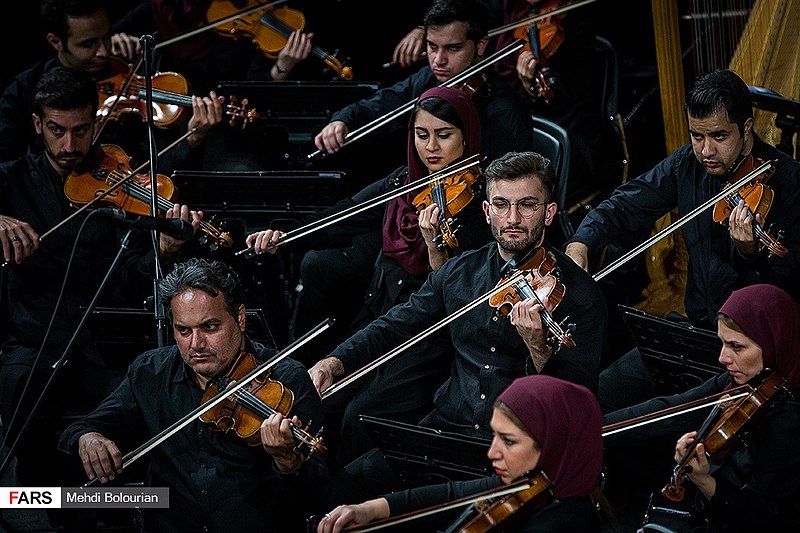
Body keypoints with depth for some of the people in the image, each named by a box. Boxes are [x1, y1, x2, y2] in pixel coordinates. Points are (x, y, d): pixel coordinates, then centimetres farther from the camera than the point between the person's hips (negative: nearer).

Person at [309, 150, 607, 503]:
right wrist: (334, 363, 1)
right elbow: (394, 328, 19)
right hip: (447, 429, 5)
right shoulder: (460, 272, 11)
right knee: (347, 481, -15)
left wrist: (539, 349, -31)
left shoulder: (577, 293, -5)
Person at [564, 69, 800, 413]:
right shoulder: (687, 165, 3)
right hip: (697, 329, 6)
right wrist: (580, 244, -9)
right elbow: (622, 208, 11)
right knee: (603, 393, -5)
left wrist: (751, 253, -39)